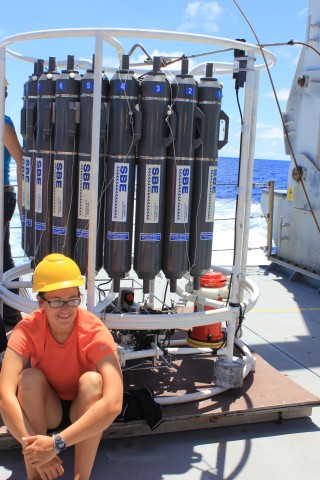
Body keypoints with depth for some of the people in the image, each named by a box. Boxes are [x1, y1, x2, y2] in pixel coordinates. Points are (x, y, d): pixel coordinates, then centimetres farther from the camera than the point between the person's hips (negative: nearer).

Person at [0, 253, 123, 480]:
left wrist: (57, 443, -44)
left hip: (85, 412, -1)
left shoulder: (95, 332, -27)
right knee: (30, 378, -28)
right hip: (44, 412, 1)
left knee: (92, 380, -31)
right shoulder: (27, 330, -22)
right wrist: (34, 451, -42)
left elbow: (113, 403, -39)